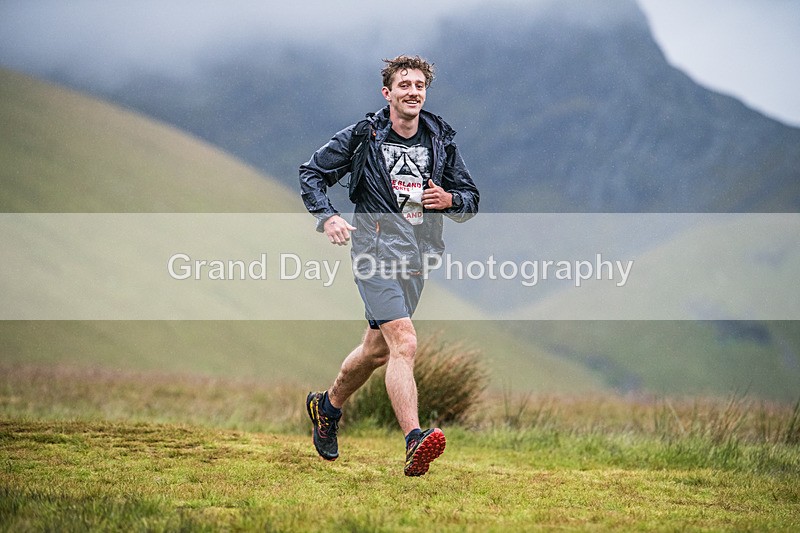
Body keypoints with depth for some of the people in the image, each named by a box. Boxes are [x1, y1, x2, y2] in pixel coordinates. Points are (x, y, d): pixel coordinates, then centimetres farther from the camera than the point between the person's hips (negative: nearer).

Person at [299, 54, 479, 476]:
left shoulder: (441, 141, 9)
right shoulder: (363, 137, -2)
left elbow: (471, 199, 15)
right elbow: (311, 173, 5)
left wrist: (449, 199, -8)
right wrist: (327, 217, -12)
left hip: (417, 258, 6)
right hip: (377, 251, -6)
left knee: (378, 350, 17)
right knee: (404, 343, -22)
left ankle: (328, 406, 43)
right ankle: (414, 443, -31)